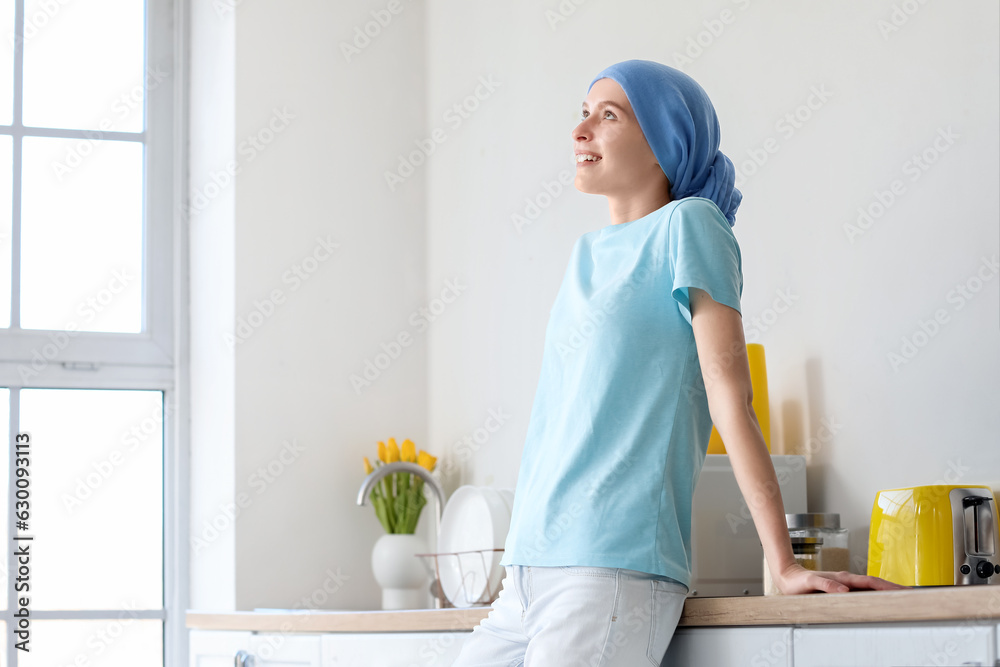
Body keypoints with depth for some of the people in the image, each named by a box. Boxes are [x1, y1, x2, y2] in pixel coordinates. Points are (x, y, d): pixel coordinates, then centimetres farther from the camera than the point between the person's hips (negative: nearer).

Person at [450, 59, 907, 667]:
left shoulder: (686, 224, -2)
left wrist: (785, 567, -14)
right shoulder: (588, 254, 20)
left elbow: (730, 396, -10)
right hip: (528, 572, 8)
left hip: (615, 572, -7)